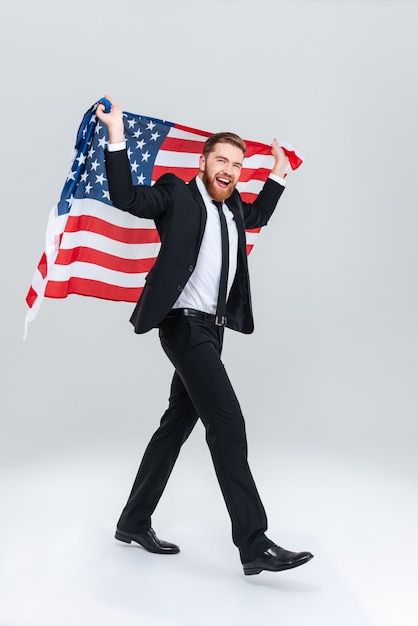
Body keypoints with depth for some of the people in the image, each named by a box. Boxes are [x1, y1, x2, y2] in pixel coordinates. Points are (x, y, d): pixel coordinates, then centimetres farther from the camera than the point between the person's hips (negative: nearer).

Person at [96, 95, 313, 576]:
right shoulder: (177, 195, -3)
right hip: (185, 323, -8)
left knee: (177, 424, 12)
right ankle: (254, 545, -11)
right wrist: (116, 135, -18)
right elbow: (126, 197, -14)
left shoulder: (232, 207, 17)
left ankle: (134, 522, 24)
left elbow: (257, 216, 38)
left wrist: (278, 175, 33)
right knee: (228, 424, -15)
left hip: (210, 329, 8)